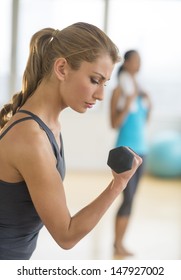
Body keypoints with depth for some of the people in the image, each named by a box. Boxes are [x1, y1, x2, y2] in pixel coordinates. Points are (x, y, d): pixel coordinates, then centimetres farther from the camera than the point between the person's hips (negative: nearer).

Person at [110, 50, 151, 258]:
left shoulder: (139, 90, 13)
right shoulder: (119, 91, -8)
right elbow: (114, 124, -12)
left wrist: (148, 106, 2)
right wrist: (127, 106, -23)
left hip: (140, 148, 7)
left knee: (131, 198, 8)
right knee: (128, 198, -10)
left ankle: (119, 242, 14)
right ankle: (118, 245, -3)